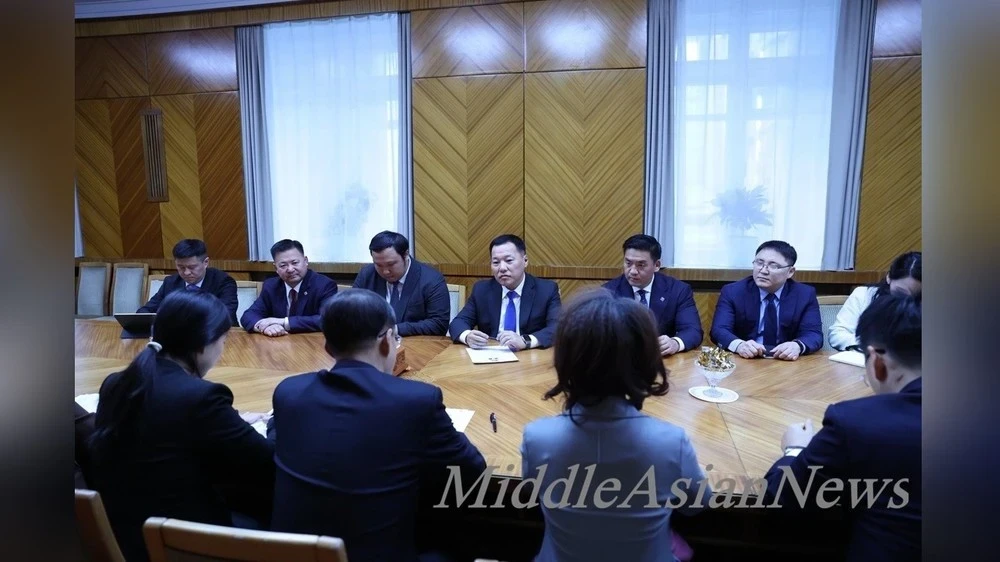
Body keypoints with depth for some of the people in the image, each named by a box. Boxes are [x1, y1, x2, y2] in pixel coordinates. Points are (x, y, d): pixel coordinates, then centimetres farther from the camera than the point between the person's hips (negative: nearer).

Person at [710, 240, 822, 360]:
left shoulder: (806, 294, 2)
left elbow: (814, 334, -6)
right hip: (743, 362, -1)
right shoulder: (732, 292, -3)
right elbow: (719, 330, -13)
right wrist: (739, 345, -35)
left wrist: (797, 346, -29)